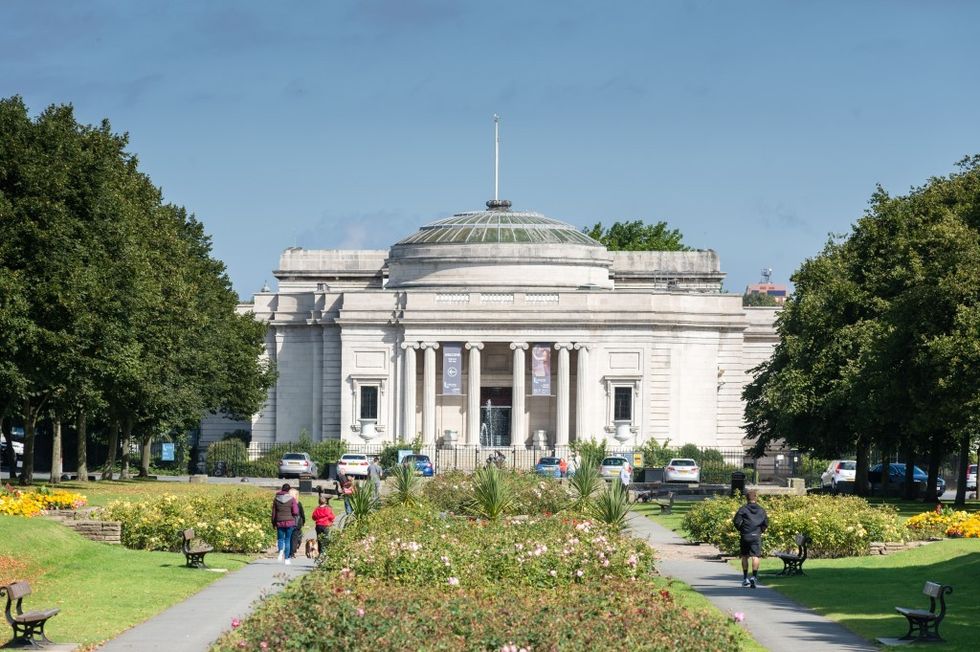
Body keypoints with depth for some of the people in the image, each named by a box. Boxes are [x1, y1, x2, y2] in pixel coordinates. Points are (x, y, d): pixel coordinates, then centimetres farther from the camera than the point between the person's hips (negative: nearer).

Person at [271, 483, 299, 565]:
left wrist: (273, 523, 14)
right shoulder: (292, 499, -7)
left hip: (279, 522, 1)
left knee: (280, 539, 12)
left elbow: (273, 512, 5)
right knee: (288, 540, 8)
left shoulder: (276, 499, 2)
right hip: (290, 522, -1)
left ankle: (281, 550, -20)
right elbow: (296, 512, -12)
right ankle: (287, 558, 8)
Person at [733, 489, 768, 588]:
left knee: (744, 557, 13)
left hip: (745, 536, -1)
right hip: (756, 536, 1)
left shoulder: (743, 509, -3)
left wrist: (740, 530, 7)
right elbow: (766, 523, 6)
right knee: (755, 557, -6)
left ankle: (745, 578, 18)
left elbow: (736, 521, -9)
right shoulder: (761, 509, 5)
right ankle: (754, 577, -22)